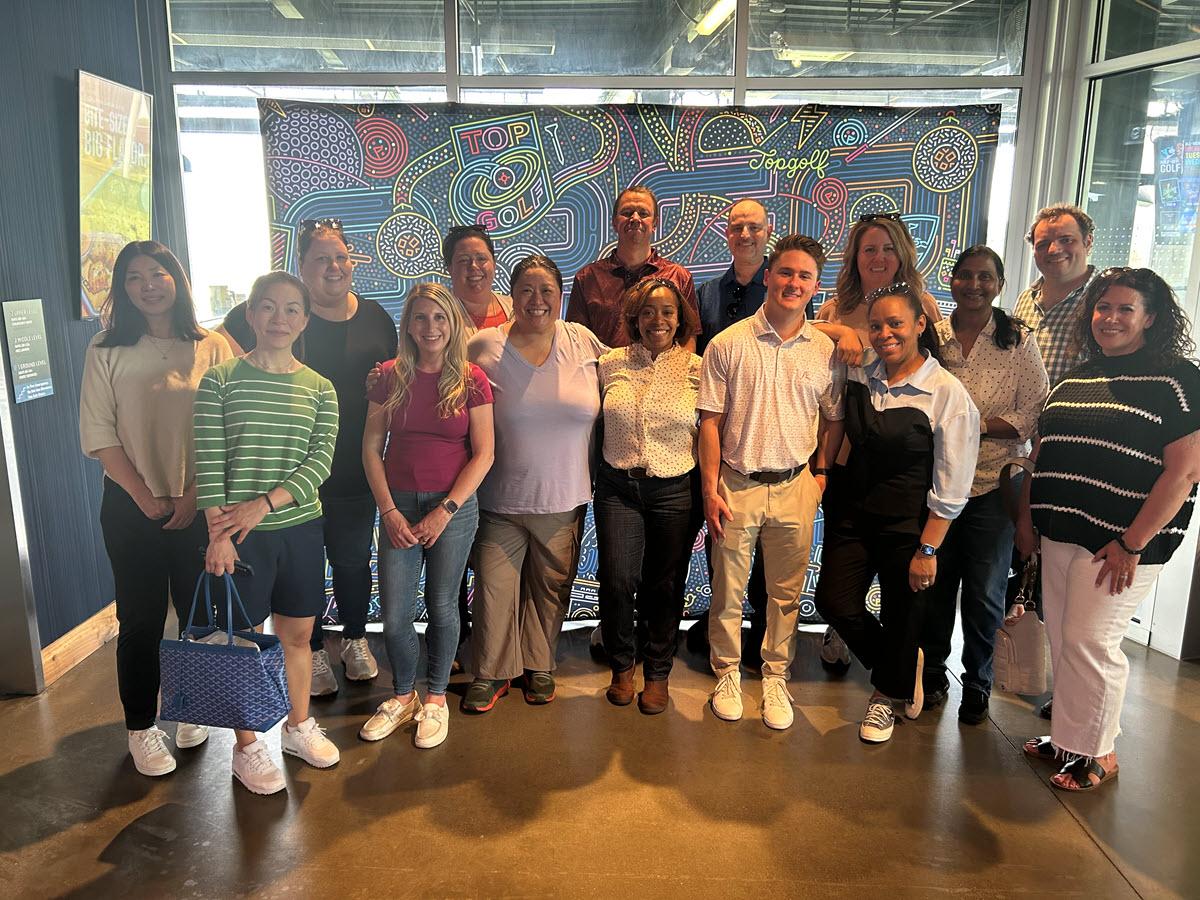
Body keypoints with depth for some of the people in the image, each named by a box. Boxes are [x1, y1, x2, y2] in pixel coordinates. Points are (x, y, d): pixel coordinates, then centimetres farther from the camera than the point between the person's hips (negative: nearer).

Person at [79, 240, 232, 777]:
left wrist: (194, 493, -10)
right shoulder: (107, 352, 1)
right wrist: (145, 497, -9)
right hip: (132, 507, 0)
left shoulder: (212, 347, 1)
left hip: (200, 506, 1)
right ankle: (141, 727, 21)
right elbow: (98, 435, -3)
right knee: (140, 619, 5)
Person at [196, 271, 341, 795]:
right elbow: (208, 463, -8)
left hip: (300, 528, 3)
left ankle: (299, 727, 35)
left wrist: (263, 504, -16)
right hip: (240, 532, -2)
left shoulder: (319, 389, 3)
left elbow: (321, 461, -5)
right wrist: (219, 535, -14)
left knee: (297, 635, 14)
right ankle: (246, 747, 26)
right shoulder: (219, 381, -4)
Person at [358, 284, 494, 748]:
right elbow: (371, 448, 2)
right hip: (398, 505, 2)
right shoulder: (390, 377, 1)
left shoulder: (472, 380, -4)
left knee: (442, 608, 8)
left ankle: (435, 698, 29)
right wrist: (388, 510, -7)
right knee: (395, 616, 4)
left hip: (453, 506, -2)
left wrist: (445, 511, -11)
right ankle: (402, 696, 28)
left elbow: (483, 454, -5)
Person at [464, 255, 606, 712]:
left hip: (564, 499, 2)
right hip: (501, 498, -1)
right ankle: (492, 673, 24)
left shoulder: (583, 343, -2)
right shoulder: (484, 347, -7)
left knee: (551, 588, 15)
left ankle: (539, 666, 35)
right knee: (494, 588, 3)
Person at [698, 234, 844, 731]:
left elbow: (834, 420, 12)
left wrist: (822, 474, 2)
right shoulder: (728, 344, -5)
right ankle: (727, 673, 29)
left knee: (787, 592, 12)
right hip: (736, 484, -2)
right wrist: (710, 489, -6)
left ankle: (776, 677, 30)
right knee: (728, 589, 9)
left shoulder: (826, 351, 2)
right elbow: (710, 420, -3)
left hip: (796, 486, 2)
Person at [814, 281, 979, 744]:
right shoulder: (859, 377, -1)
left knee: (900, 618, 11)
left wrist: (927, 550, -13)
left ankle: (889, 696, 41)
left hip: (909, 524, -4)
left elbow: (951, 487, -13)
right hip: (852, 512, 4)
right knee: (834, 602, 1)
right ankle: (904, 668, 31)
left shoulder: (947, 393, -13)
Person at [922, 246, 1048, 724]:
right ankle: (933, 674, 30)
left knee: (985, 592, 8)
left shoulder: (1019, 341, 0)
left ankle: (977, 684, 27)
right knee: (935, 584, 11)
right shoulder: (930, 335, 3)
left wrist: (974, 424, -17)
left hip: (993, 484, -1)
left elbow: (1036, 413, -6)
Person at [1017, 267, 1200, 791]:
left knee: (1090, 641, -2)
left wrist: (1132, 545, -17)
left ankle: (1098, 752, 17)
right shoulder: (1073, 380, 13)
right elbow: (1042, 455, 17)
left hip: (1123, 541, -6)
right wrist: (1027, 520, 12)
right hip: (1060, 534, 6)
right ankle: (1069, 737, 28)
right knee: (1062, 638, 11)